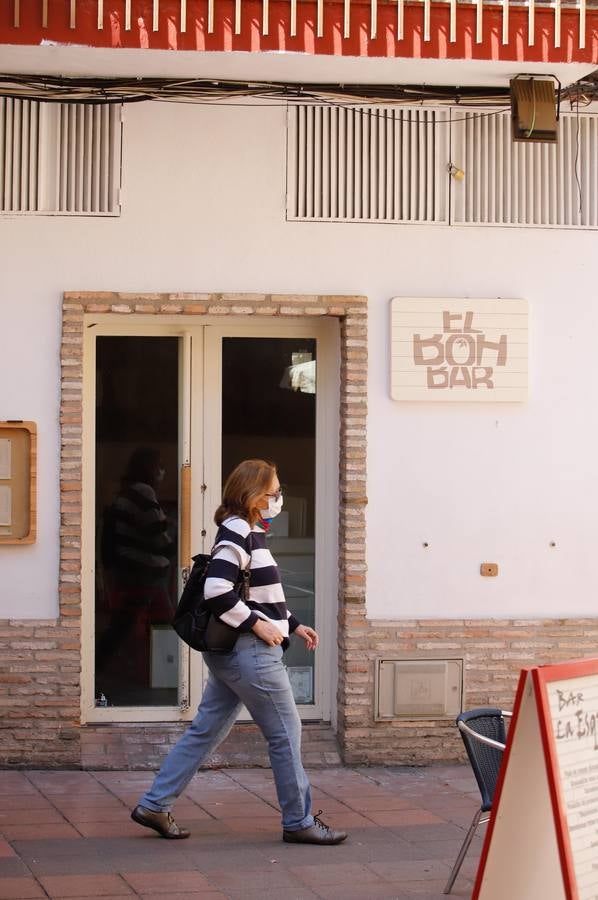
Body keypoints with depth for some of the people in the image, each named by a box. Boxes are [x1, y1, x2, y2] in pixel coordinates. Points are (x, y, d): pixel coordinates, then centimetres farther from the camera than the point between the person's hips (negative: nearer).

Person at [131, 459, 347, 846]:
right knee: (286, 733, 0)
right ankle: (299, 821, 10)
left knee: (205, 730, 12)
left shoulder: (249, 532, 15)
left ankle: (154, 805, 14)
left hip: (232, 653, 10)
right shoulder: (238, 532, -16)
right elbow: (217, 590, -26)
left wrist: (293, 624, 17)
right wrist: (257, 624, -19)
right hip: (251, 653, -10)